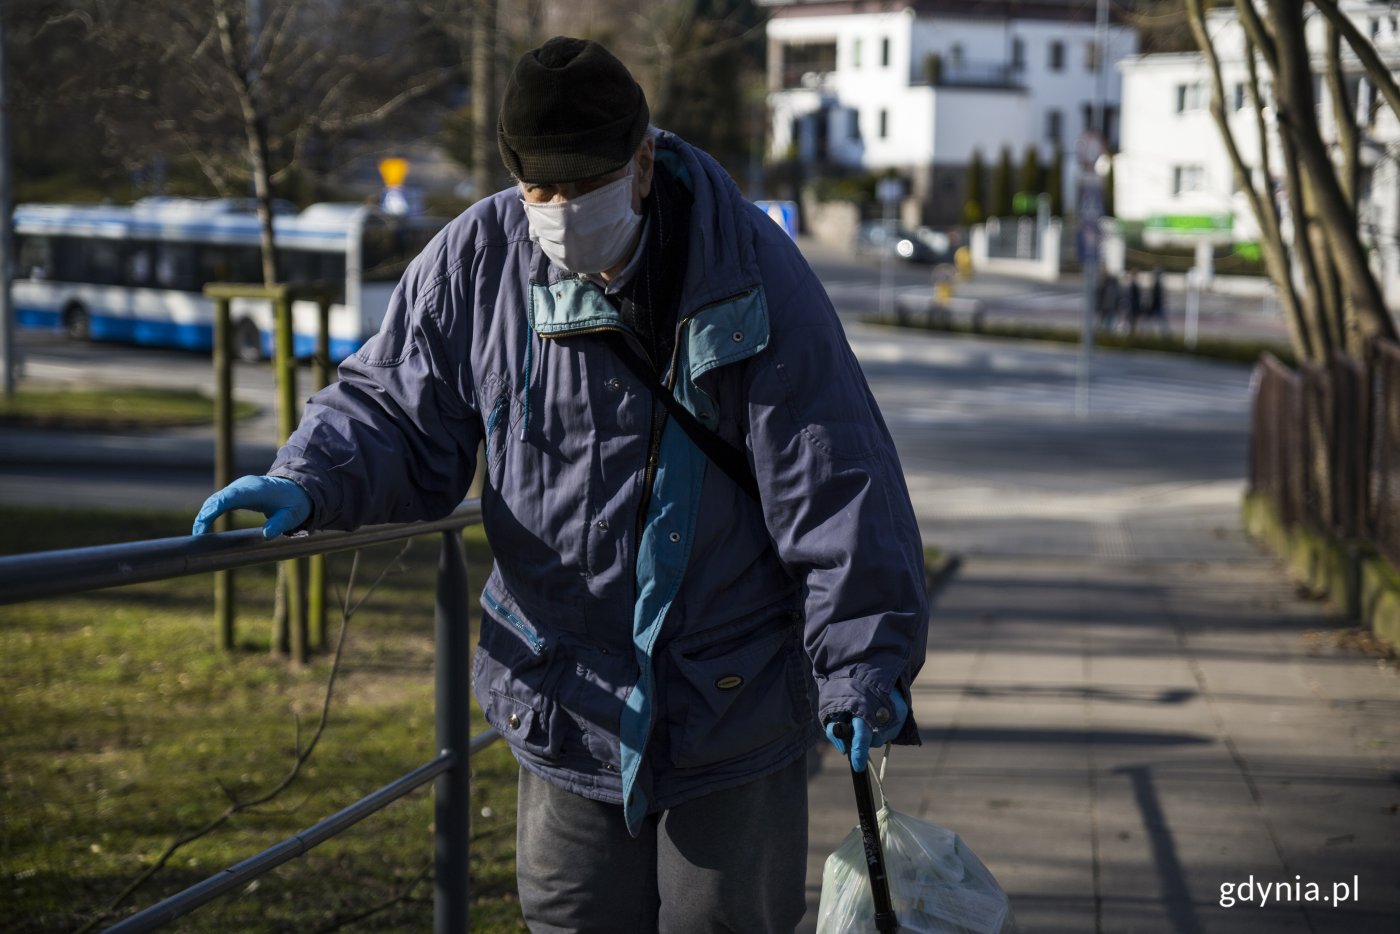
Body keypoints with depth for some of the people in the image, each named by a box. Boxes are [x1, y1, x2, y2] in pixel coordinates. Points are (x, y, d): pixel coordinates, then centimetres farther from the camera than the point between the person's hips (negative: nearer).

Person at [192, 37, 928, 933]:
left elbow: (836, 483, -11)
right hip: (566, 712, 3)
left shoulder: (752, 271, -13)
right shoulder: (477, 261, -6)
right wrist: (311, 482, -15)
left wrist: (863, 664, -13)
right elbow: (394, 407, 6)